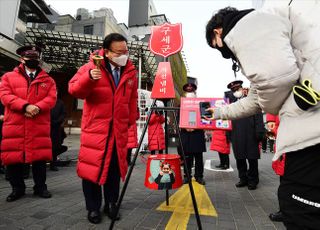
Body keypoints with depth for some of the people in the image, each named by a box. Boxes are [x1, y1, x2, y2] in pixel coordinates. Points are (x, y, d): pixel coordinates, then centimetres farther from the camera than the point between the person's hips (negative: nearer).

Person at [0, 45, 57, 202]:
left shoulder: (48, 80, 13)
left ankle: (40, 187, 19)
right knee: (13, 157, 6)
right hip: (14, 125, 1)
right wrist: (25, 106, -18)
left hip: (39, 125, 0)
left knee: (39, 156, 4)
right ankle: (17, 188, 24)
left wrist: (37, 108, -17)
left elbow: (51, 98, 0)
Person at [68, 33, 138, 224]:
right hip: (95, 128, -2)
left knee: (115, 168, 9)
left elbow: (133, 100, 14)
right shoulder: (91, 67, -4)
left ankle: (111, 204, 28)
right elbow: (74, 89, -11)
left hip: (119, 130, 3)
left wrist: (132, 122, 11)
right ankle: (93, 208, 23)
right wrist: (89, 78, -29)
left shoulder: (130, 72, 7)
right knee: (92, 166, 4)